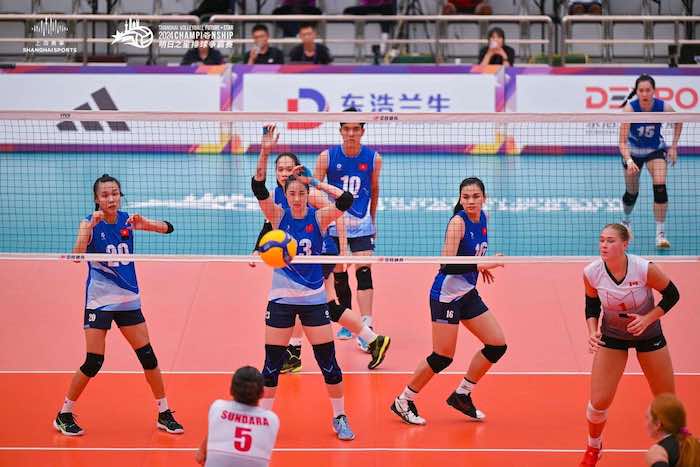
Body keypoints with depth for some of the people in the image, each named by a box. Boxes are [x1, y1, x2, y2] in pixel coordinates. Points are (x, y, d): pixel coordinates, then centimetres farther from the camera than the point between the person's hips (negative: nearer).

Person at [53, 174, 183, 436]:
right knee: (93, 362, -7)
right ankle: (64, 415, 8)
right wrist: (90, 226, -38)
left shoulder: (127, 220, -1)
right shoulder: (90, 223, -12)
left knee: (148, 356, 3)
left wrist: (145, 224, -23)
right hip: (99, 301, -4)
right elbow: (77, 255, -27)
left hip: (128, 300, 4)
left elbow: (167, 228, -4)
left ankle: (164, 414, 15)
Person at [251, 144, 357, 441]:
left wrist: (318, 183, -16)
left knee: (328, 362, 1)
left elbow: (346, 200, -20)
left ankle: (340, 419, 16)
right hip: (281, 298, 0)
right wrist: (265, 152, -28)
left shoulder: (319, 218, -4)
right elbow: (258, 188, -17)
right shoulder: (278, 216, -3)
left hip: (314, 299, 0)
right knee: (272, 363, 3)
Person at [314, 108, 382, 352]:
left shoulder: (373, 158, -2)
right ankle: (347, 321, 25)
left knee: (364, 272, -13)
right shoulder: (327, 156, -6)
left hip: (361, 224, 0)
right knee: (339, 276, 6)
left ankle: (365, 330, -17)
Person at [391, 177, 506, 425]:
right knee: (442, 357, -6)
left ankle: (462, 395, 20)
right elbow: (447, 264, -28)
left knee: (497, 345, 5)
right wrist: (478, 266, -35)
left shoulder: (481, 218, 4)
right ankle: (403, 402, 12)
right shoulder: (458, 222, -19)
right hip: (447, 294, -8)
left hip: (468, 292, 8)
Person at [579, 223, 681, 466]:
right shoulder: (592, 272, -21)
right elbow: (592, 305, -2)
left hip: (647, 334, -1)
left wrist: (648, 318, -22)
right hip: (612, 336, 1)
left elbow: (672, 295, -11)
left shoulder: (645, 269, -27)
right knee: (599, 402, -7)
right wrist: (593, 331, -19)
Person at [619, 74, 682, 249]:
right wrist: (629, 161, -51)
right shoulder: (630, 108, -30)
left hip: (656, 150, 1)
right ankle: (626, 221, 44)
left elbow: (678, 122, 0)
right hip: (633, 151, -1)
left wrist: (673, 147, -6)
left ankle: (661, 233, -15)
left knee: (660, 187, -20)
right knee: (632, 193, 10)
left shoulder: (664, 107, -24)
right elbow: (622, 141, -34)